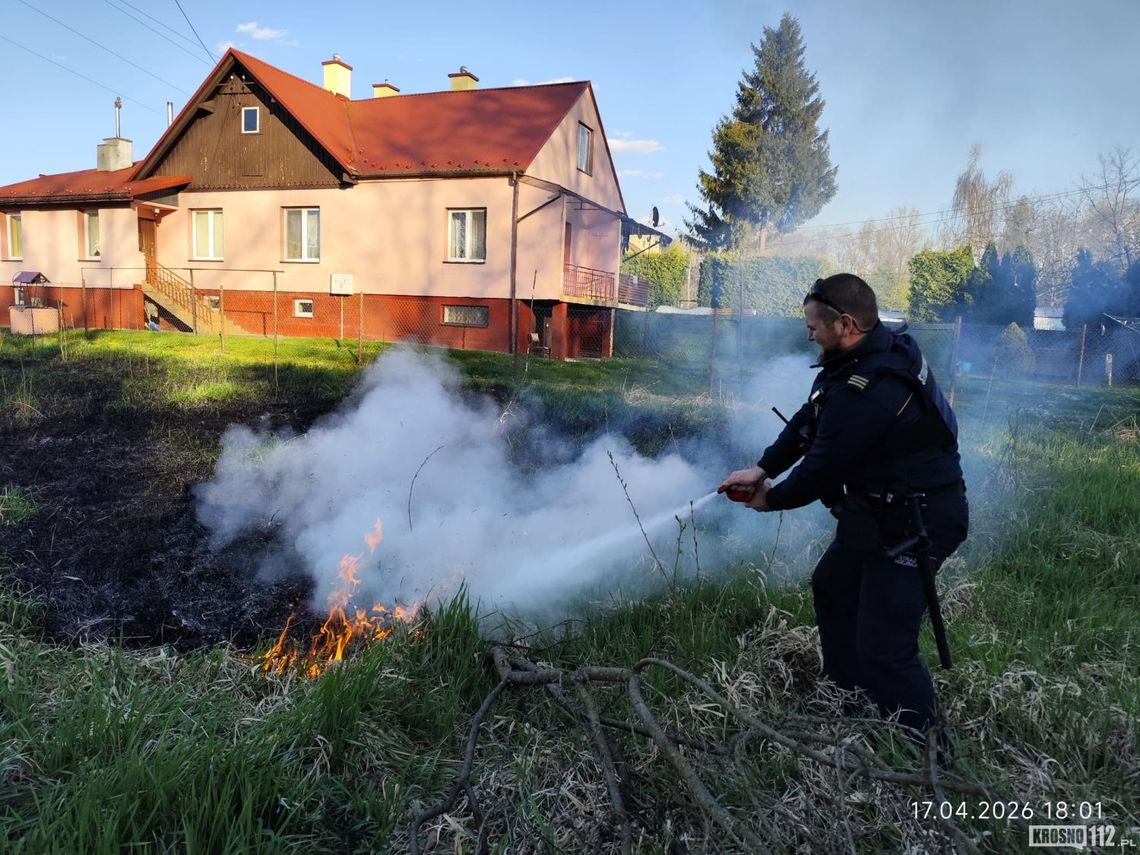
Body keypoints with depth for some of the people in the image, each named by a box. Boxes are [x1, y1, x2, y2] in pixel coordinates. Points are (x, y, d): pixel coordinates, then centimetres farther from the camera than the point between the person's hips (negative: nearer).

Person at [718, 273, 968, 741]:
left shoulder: (865, 393, -32)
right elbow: (808, 420, 5)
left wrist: (771, 499, -3)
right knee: (832, 586, 25)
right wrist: (762, 469, 0)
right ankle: (847, 694, 40)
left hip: (913, 524, -11)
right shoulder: (881, 348, 1)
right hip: (877, 507, 11)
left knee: (884, 648, -9)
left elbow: (822, 468, -22)